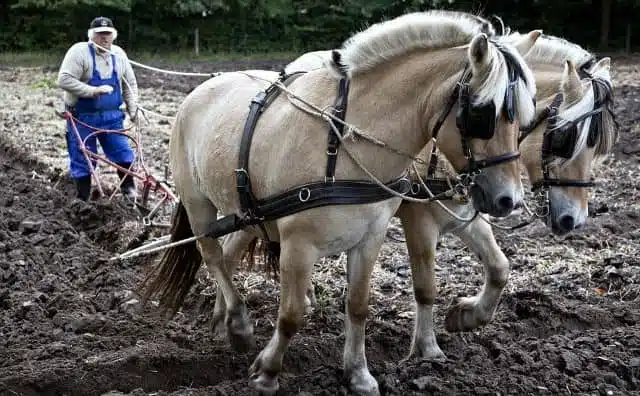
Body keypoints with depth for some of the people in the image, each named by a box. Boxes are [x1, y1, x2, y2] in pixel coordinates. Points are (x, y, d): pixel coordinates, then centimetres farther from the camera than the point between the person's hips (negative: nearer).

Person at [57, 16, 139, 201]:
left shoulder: (118, 54, 5)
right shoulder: (79, 51, -13)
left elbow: (130, 84, 14)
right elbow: (64, 80, -21)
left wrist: (133, 108, 4)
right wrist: (93, 91, -26)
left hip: (111, 116, 4)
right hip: (83, 117, -4)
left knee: (122, 153, 4)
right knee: (82, 160, 3)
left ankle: (129, 191, 21)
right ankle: (83, 200, 15)